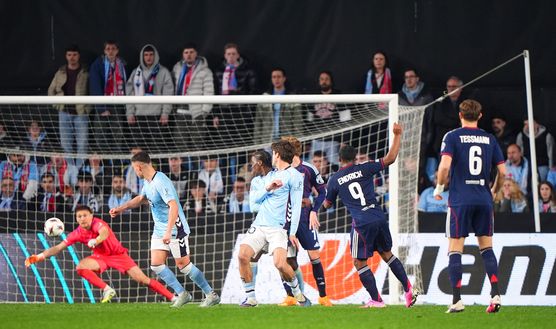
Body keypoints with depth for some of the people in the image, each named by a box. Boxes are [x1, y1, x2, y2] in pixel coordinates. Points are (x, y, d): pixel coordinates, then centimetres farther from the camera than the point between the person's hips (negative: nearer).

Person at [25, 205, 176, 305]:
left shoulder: (97, 223, -25)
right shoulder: (77, 233, -10)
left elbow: (104, 232, -50)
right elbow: (58, 247, -7)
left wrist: (96, 240, -71)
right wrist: (39, 257, -16)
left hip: (118, 254, -5)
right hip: (101, 257, 5)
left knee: (143, 279, -14)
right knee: (81, 267, -23)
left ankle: (173, 297, -7)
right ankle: (107, 290, -14)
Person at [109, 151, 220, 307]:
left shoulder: (160, 182, -24)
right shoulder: (147, 182, 7)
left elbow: (174, 206, -32)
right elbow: (141, 198, 28)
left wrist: (168, 232, -37)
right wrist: (120, 209, 23)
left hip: (175, 229, -9)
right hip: (159, 230, 9)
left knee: (183, 264, -5)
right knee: (156, 265, 0)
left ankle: (211, 295, 6)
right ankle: (182, 294, 9)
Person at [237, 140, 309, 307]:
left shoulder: (293, 175, -1)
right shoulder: (270, 176, 22)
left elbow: (296, 206, -6)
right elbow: (254, 198, 14)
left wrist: (292, 233, -11)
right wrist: (268, 188, -6)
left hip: (278, 227, -6)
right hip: (259, 224, 6)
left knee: (280, 263, -23)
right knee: (243, 255, -14)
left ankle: (298, 294, 3)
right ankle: (250, 297, -3)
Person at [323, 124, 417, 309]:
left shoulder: (334, 180, 4)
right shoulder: (364, 169, 5)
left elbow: (327, 204, 18)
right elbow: (390, 158, 2)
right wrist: (397, 136, 10)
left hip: (361, 223, -4)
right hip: (379, 217, 4)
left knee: (359, 262, 7)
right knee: (386, 253, 21)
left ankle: (376, 301, 3)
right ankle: (408, 289, 16)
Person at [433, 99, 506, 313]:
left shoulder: (453, 137, -3)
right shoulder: (489, 139, 7)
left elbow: (445, 165, -17)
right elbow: (502, 171, 6)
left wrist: (439, 187, 0)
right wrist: (494, 191, 24)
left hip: (460, 201, -3)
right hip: (484, 200, 3)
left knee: (455, 251, 1)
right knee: (486, 248, 12)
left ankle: (457, 300, -4)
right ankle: (495, 294, 0)